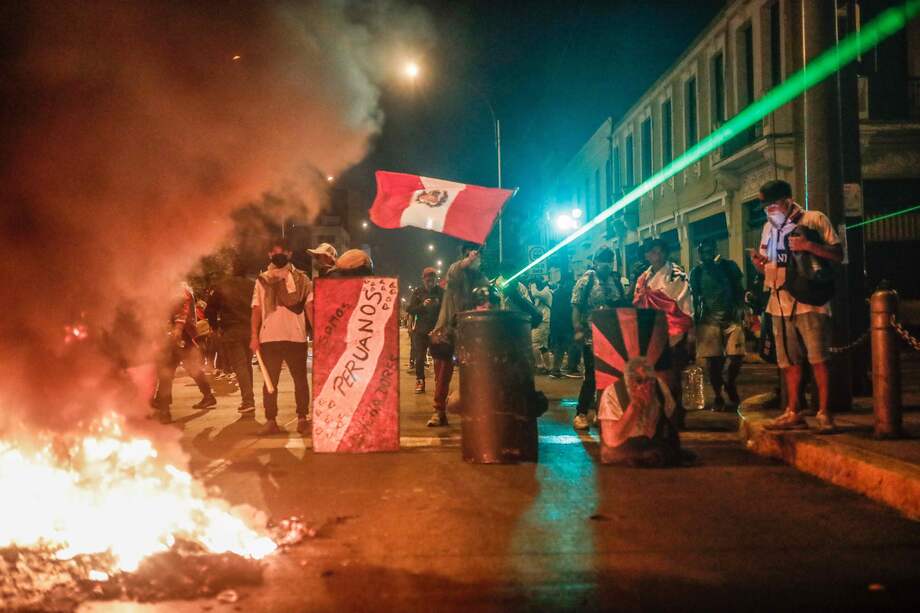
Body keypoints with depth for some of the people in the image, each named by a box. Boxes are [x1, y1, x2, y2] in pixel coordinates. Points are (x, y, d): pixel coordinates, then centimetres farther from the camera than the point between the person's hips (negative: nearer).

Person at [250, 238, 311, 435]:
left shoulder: (301, 278, 5)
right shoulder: (262, 280, 10)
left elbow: (310, 306, 1)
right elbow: (256, 310, 8)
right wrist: (254, 336, -2)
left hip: (296, 337, -1)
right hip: (269, 338, 1)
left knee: (300, 379, 4)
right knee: (270, 381, 5)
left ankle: (302, 418, 11)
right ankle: (271, 421, 9)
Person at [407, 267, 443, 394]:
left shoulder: (441, 292, 1)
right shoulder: (418, 292, 3)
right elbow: (409, 310, -2)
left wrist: (438, 304, -18)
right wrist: (422, 305, -18)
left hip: (437, 330, -1)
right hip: (421, 330, 1)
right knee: (419, 357, 1)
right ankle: (420, 382, 9)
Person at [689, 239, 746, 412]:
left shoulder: (729, 266, 10)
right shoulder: (696, 272, 10)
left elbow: (739, 291, 10)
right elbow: (694, 298, 13)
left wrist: (740, 311, -3)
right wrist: (696, 318, 6)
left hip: (731, 318, 0)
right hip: (709, 319, 0)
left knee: (736, 355, -10)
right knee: (713, 359, -2)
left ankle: (728, 384, 18)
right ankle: (717, 396, 10)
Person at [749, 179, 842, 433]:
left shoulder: (815, 220, -1)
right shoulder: (769, 227, 17)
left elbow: (838, 255, -4)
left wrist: (809, 245, -18)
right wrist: (759, 263, 0)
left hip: (809, 301, -6)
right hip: (780, 304, 6)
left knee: (818, 360, -8)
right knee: (789, 362, 10)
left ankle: (824, 414, -3)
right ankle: (793, 413, 18)